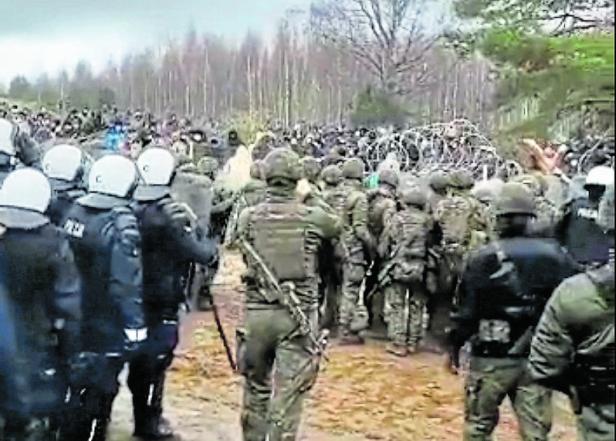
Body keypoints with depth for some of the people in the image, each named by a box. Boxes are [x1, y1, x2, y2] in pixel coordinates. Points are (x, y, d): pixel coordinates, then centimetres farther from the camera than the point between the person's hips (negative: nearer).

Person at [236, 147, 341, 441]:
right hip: (300, 314, -2)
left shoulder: (248, 217, -2)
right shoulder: (313, 217, -6)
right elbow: (338, 226, 15)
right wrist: (314, 199, 28)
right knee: (288, 395, 2)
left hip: (258, 312, 3)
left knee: (256, 387, 21)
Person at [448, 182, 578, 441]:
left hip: (492, 358, -2)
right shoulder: (555, 256, -2)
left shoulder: (483, 258, -11)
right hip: (539, 360, 2)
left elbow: (467, 310, -8)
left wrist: (454, 346, 5)